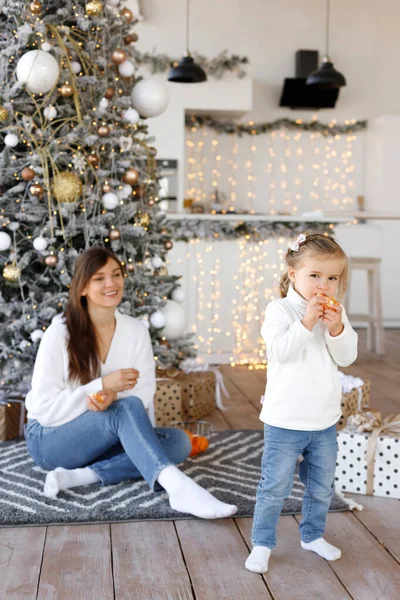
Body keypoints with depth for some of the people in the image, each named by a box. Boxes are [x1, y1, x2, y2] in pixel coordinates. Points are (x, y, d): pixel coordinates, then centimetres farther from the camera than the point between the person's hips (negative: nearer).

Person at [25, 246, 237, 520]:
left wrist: (113, 396, -27)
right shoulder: (60, 333, -15)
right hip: (50, 439, -5)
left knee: (179, 441, -18)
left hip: (101, 440, 5)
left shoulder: (136, 330, -2)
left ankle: (81, 475, -27)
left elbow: (145, 395, -5)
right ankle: (177, 487, -51)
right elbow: (45, 408, -19)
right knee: (127, 408, -32)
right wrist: (104, 385, -27)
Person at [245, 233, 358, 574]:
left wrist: (337, 329, -20)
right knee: (275, 487, 2)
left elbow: (347, 357, -4)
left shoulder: (336, 313, 4)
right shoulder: (280, 309, -11)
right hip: (285, 421, -5)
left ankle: (313, 535, 39)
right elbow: (280, 351, -24)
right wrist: (306, 322, -30)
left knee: (322, 487, 19)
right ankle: (262, 543, 18)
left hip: (325, 421, 5)